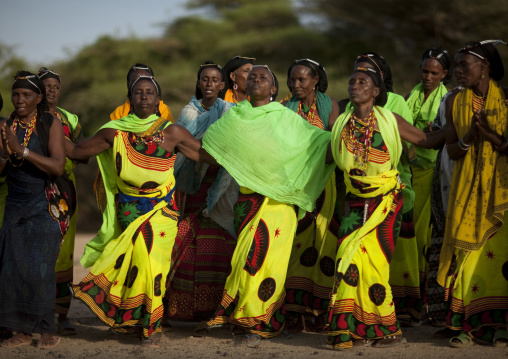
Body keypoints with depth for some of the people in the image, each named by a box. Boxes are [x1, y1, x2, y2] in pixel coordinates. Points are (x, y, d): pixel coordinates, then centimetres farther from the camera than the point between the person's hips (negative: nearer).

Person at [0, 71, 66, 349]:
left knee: (40, 269, -8)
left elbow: (58, 166, -16)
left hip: (43, 208, -3)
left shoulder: (51, 125, -4)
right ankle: (22, 331, 2)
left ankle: (47, 330, 0)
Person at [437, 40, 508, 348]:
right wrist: (469, 137, -15)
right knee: (467, 251, -4)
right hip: (468, 188, 3)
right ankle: (469, 325, -2)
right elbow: (451, 151, 4)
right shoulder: (455, 102, 7)